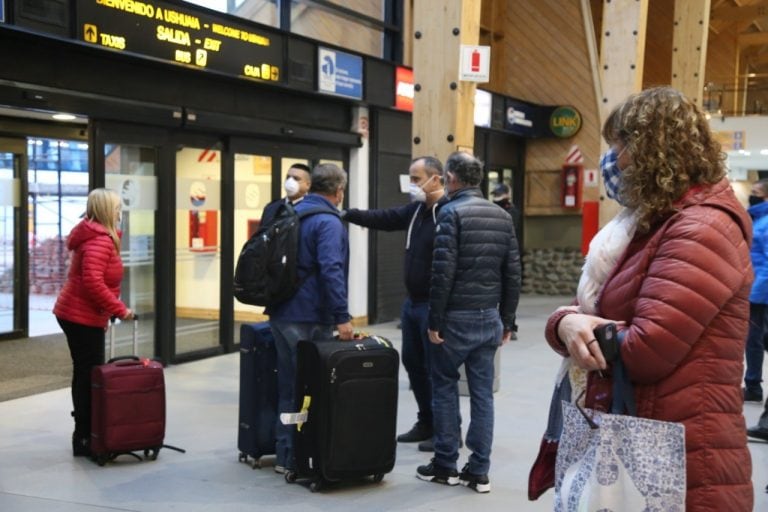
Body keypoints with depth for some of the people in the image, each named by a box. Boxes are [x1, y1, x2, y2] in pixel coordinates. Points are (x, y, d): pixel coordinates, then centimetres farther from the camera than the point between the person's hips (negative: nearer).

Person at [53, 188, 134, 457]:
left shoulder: (97, 236, 14)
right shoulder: (99, 240, -18)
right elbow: (93, 282, -28)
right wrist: (119, 309, -22)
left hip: (76, 313, 10)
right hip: (83, 316, -10)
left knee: (85, 374, 15)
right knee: (89, 376, -6)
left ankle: (85, 433, 23)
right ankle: (84, 438, -1)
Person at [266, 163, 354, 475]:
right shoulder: (328, 223, -14)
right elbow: (331, 271, -25)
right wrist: (342, 317, -24)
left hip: (281, 313, 8)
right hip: (310, 319, -8)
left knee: (288, 387, 16)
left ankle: (285, 456, 24)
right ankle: (299, 459, 8)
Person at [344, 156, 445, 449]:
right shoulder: (415, 209, 10)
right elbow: (385, 219, 16)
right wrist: (346, 214, 7)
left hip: (434, 305, -9)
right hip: (412, 303, 9)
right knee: (413, 363, 17)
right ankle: (426, 423, 30)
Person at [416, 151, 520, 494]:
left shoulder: (452, 213, -9)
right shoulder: (502, 216, 9)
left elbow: (443, 272, -16)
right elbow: (512, 274, 9)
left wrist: (434, 321, -11)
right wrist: (506, 321, 14)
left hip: (456, 318, -5)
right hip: (490, 319, 5)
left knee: (444, 388, 8)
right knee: (482, 392, 7)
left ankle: (445, 465, 13)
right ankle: (478, 471, 11)